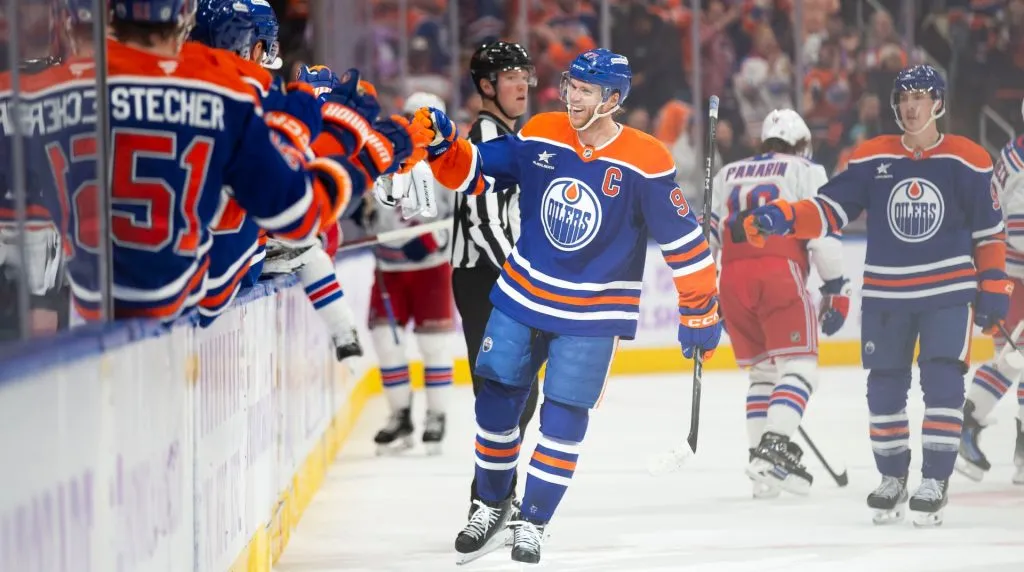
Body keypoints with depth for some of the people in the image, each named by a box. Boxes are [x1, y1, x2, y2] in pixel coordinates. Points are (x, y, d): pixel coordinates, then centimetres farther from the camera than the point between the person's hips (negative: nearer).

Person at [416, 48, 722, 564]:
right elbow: (475, 172, 2)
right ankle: (493, 505, 26)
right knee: (496, 400, 6)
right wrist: (441, 147, -18)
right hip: (523, 295, 3)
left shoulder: (644, 163, -17)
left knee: (563, 417, -4)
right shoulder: (540, 136, -6)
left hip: (592, 315, -3)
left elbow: (682, 238, -10)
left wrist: (700, 311, -8)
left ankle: (533, 523, 11)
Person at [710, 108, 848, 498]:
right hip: (779, 272, -5)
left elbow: (707, 233, 24)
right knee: (799, 364, -4)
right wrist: (835, 289, 3)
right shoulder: (806, 171, 11)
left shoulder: (728, 174, 26)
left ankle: (761, 461, 11)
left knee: (762, 370, 16)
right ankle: (774, 447, -24)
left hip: (732, 276, 5)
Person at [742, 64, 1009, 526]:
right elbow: (829, 210, -2)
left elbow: (989, 231, 3)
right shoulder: (872, 158, 1)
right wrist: (781, 218, -18)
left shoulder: (968, 160, -2)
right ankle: (892, 477, 23)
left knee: (942, 381, -12)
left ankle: (935, 480, -5)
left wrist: (994, 289, 0)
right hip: (885, 293, 2)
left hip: (948, 290, -2)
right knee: (884, 386, 6)